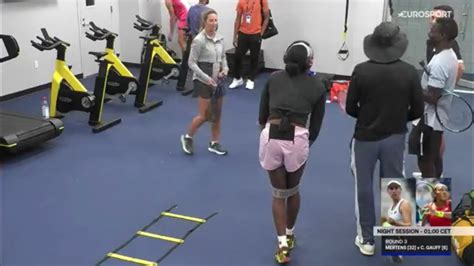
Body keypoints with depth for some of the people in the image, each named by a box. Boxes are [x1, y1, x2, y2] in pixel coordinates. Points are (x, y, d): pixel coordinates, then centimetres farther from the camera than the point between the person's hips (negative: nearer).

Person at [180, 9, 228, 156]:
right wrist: (206, 78, -20)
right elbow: (191, 63, -14)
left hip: (217, 80, 7)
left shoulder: (220, 38, 5)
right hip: (203, 81, -7)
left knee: (217, 114, 11)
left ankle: (214, 143, 23)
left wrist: (225, 69, -3)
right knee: (203, 115, -5)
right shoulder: (199, 40, -15)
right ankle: (187, 137, 18)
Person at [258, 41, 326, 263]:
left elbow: (262, 116, 14)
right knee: (293, 191, 23)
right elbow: (315, 126, 13)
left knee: (278, 193, 17)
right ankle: (289, 235, 41)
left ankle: (282, 243, 9)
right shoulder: (318, 87, 10)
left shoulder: (273, 78, 12)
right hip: (297, 139, 0)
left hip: (270, 136, 1)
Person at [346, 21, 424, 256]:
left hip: (366, 138, -1)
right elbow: (417, 111, -5)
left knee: (364, 189, 14)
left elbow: (350, 108, -9)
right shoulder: (409, 72, -10)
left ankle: (366, 240, 24)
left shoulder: (361, 71, -14)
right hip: (395, 138, 2)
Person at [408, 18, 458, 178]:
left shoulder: (439, 63, -26)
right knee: (434, 158, 22)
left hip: (430, 118, -10)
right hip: (438, 116, 10)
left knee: (426, 161, 1)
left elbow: (432, 97, -26)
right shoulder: (450, 55, 7)